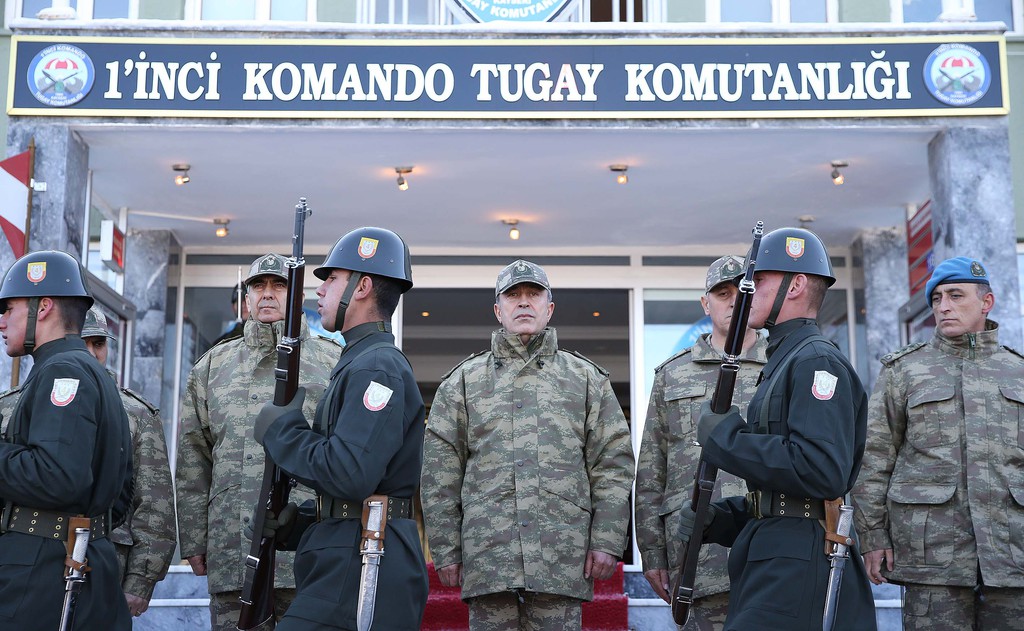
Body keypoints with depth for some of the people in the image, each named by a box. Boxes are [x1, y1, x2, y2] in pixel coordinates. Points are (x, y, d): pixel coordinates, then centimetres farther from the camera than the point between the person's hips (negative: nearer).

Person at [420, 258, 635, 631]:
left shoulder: (586, 378, 13)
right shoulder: (463, 381, 12)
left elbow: (613, 464, 8)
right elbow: (440, 472, 9)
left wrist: (607, 541, -1)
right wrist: (445, 551, 2)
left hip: (563, 556, 0)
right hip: (487, 555, 0)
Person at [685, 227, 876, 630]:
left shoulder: (816, 361, -10)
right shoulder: (780, 364, 21)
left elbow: (823, 472, -25)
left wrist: (727, 439, -16)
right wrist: (716, 520, 8)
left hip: (796, 575, -10)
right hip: (771, 566, 10)